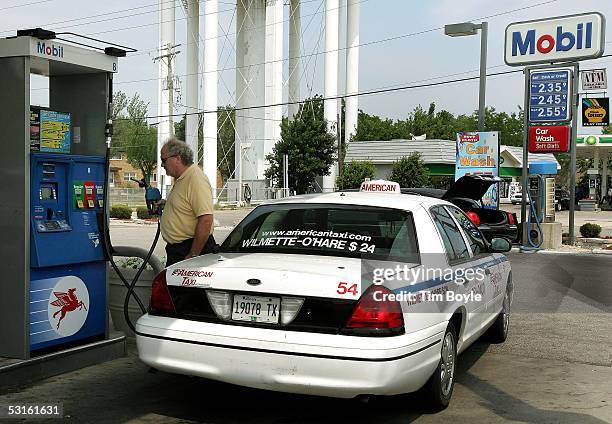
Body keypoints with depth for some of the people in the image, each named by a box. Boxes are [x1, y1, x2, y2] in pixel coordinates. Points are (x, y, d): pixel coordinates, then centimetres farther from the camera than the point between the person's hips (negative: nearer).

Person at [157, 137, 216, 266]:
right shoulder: (180, 179, 14)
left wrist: (193, 255, -25)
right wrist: (167, 204, 13)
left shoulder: (196, 179, -20)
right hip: (175, 249, 10)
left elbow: (206, 220, -27)